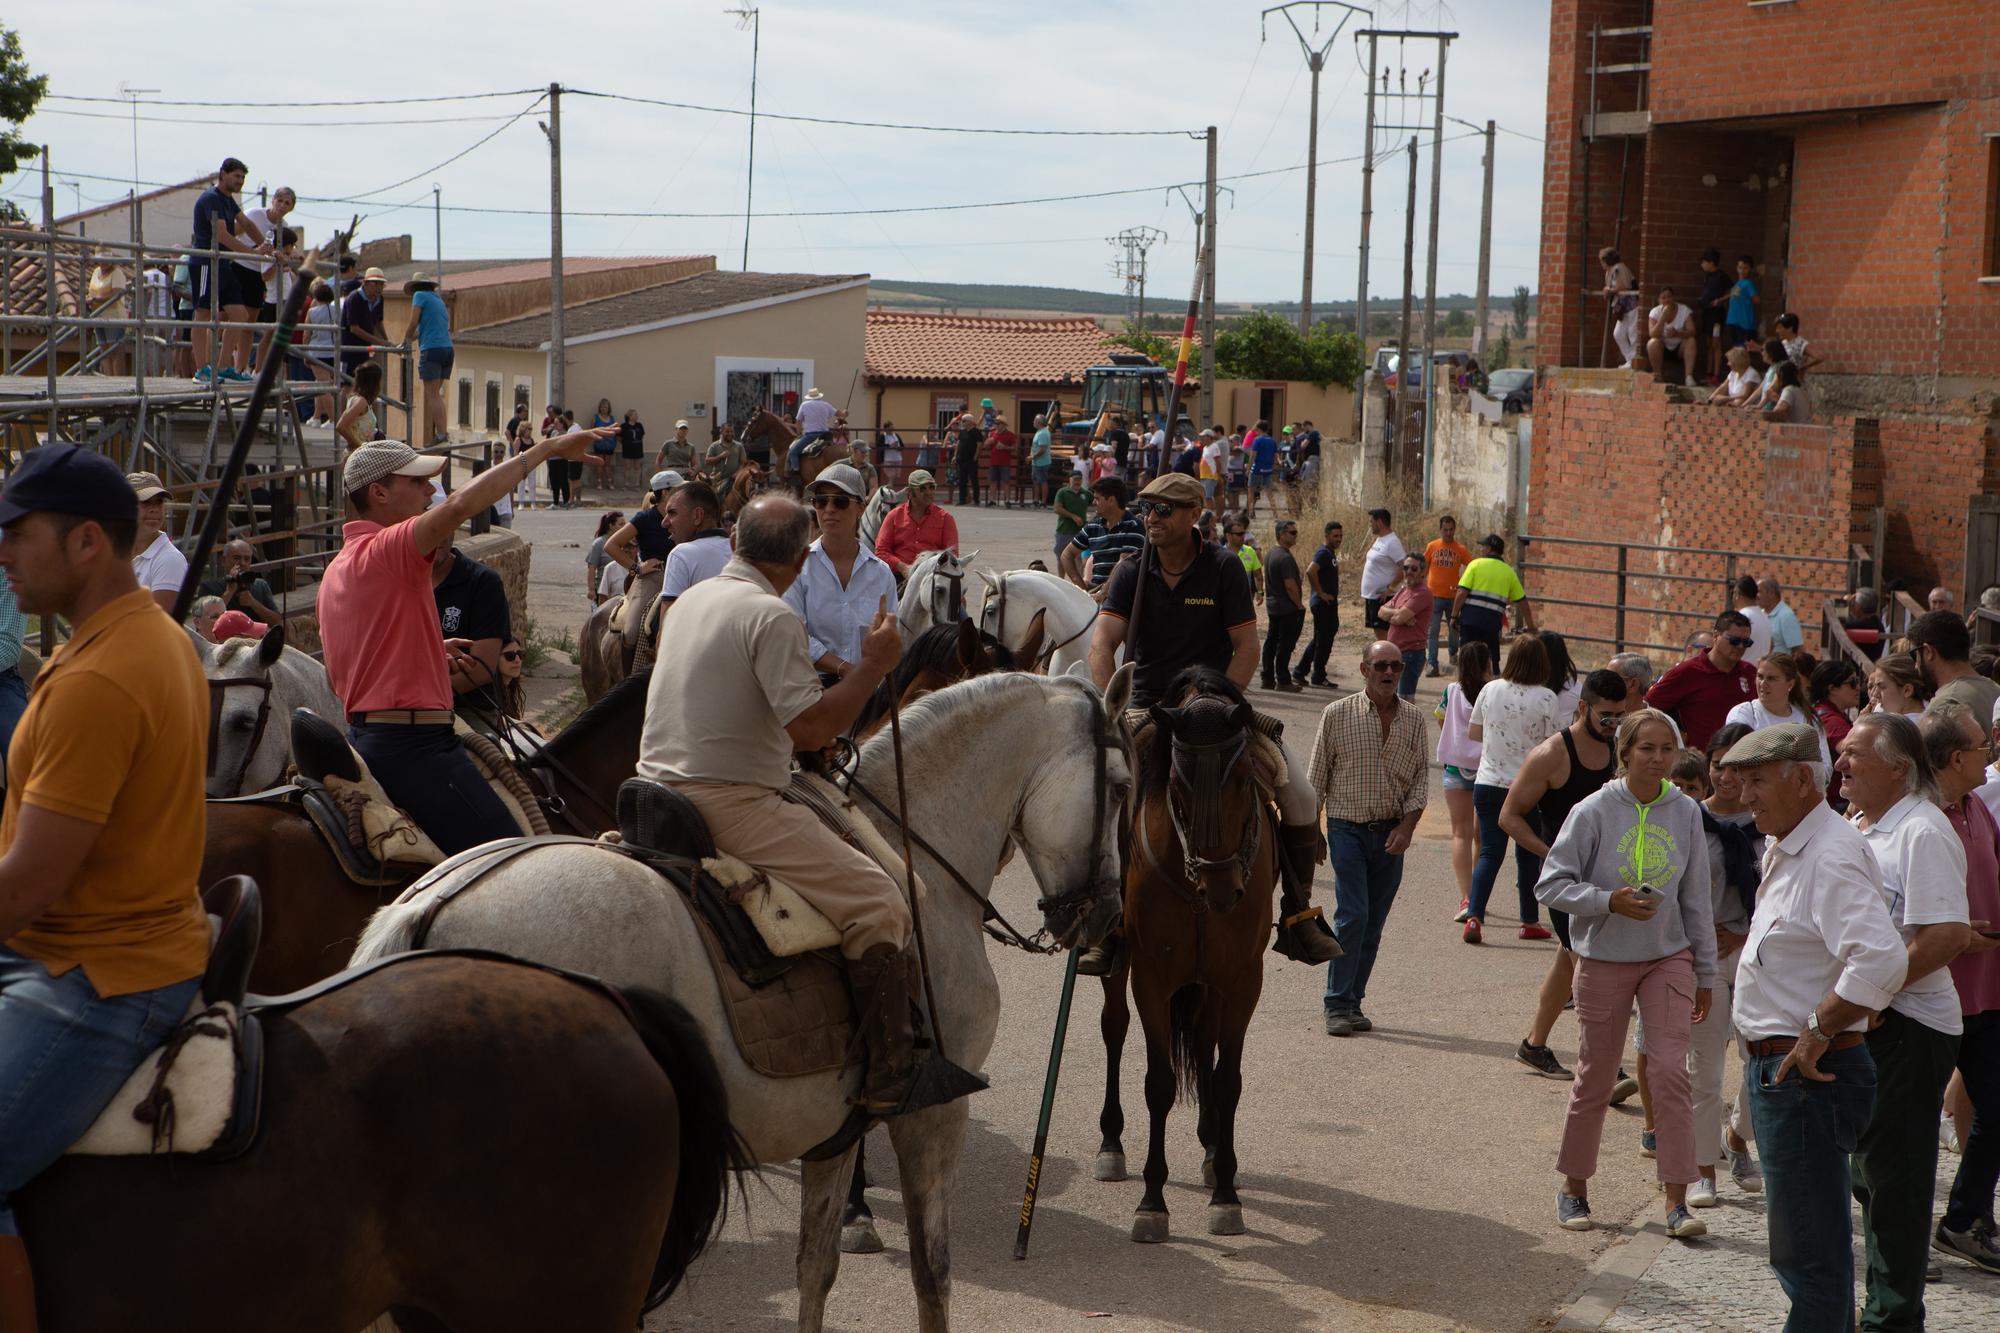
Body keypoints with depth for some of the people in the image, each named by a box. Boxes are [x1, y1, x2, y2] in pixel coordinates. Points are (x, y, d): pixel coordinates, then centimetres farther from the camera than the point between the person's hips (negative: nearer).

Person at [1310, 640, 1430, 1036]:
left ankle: (1353, 1000, 15)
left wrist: (1407, 825, -6)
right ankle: (1337, 1005, -5)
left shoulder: (1413, 717, 4)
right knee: (1352, 914, -12)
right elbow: (1316, 777, 1)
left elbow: (1420, 777, 7)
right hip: (1348, 828, -3)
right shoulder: (1337, 714, -4)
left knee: (1374, 922, 6)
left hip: (1391, 834, 3)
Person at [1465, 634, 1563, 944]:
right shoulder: (1545, 697, -11)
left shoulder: (1490, 690, -1)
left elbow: (1473, 732, 10)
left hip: (1487, 783, 2)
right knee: (1528, 854, 12)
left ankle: (1474, 916, -11)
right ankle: (1530, 921, 20)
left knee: (1489, 852, 4)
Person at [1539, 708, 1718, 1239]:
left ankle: (1676, 1201, -7)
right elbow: (1552, 884, -8)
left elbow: (1696, 900, 9)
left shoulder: (1685, 813, 1)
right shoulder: (1595, 811, -9)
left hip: (1669, 958, 2)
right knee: (1595, 1078, 7)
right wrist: (1610, 901, -22)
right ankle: (1574, 1187, 25)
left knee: (1671, 1072, -9)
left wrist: (1705, 973, 11)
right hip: (1604, 960, -2)